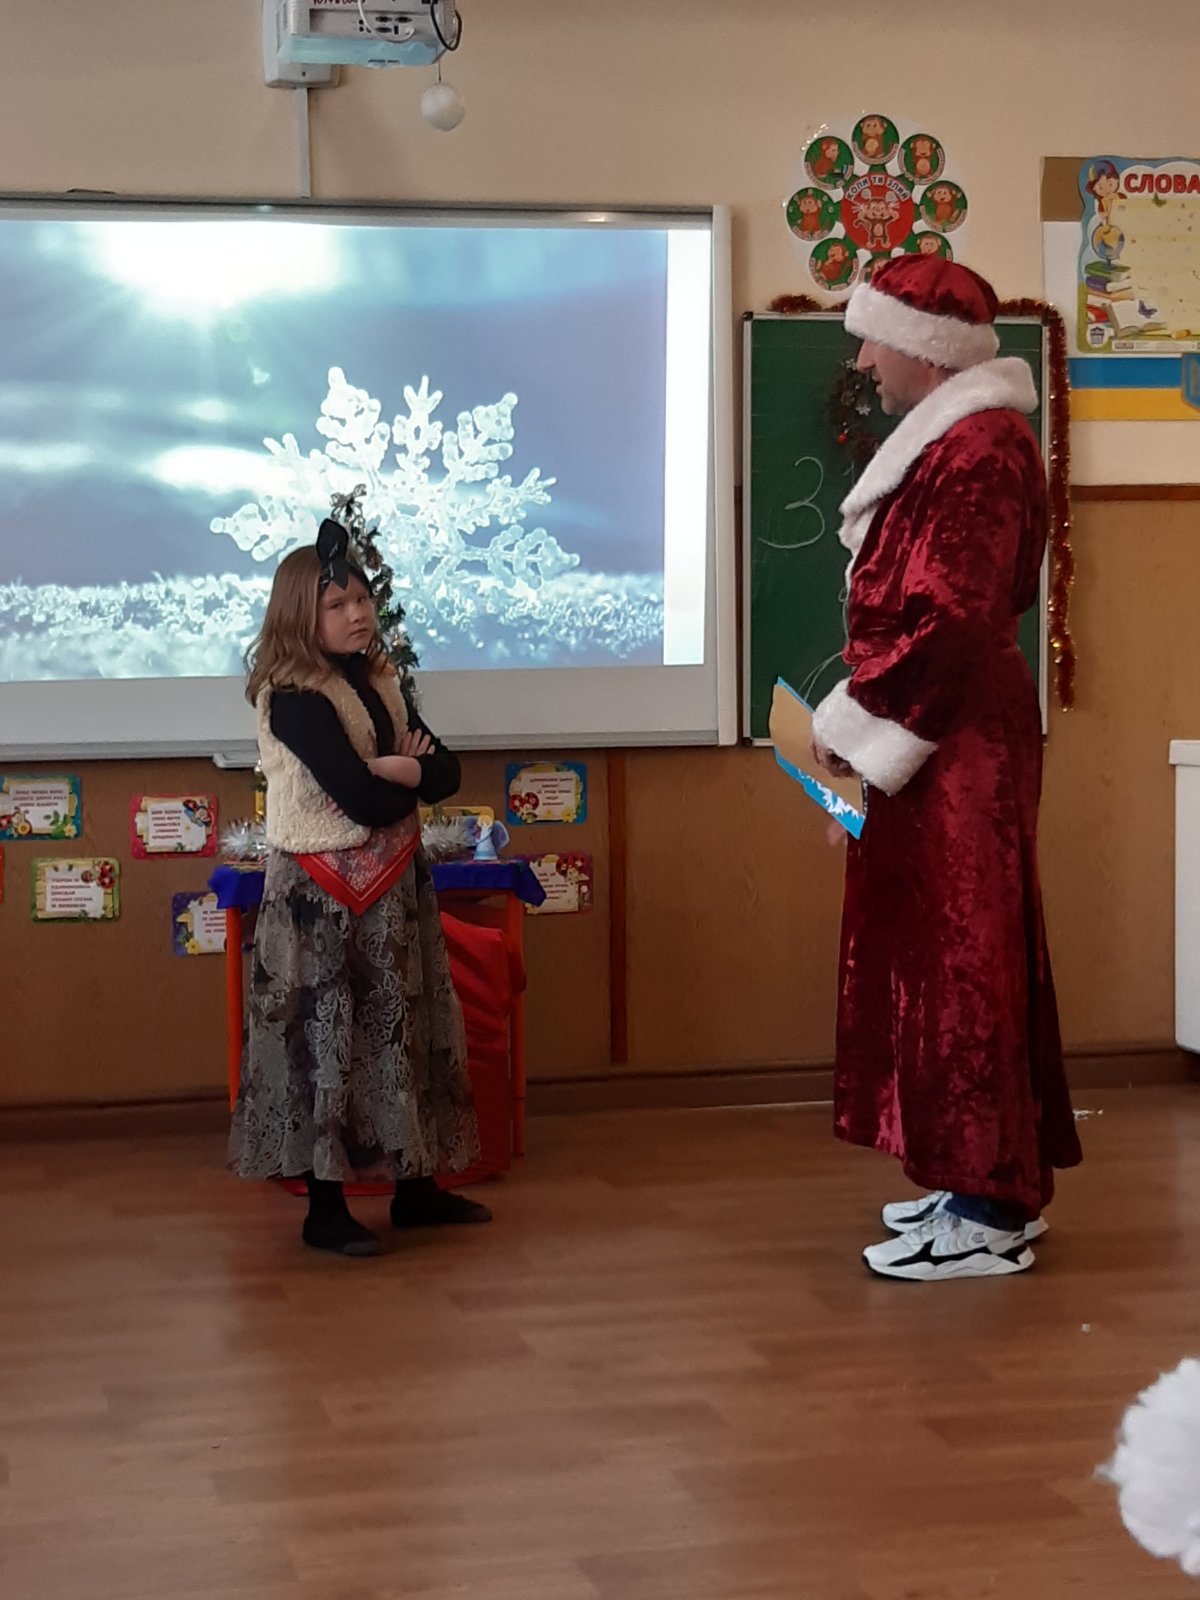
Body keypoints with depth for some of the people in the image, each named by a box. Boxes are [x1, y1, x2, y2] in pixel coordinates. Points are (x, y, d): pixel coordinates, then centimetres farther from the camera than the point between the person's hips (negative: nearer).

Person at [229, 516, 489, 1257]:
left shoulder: (379, 681, 9)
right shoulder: (295, 700, -16)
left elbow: (447, 772, 4)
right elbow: (365, 802, -24)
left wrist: (398, 769, -16)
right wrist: (410, 773, -6)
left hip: (394, 887, 8)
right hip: (323, 897, -8)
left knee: (408, 1032, 13)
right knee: (326, 1042, -2)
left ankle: (416, 1182, 24)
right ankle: (326, 1208, 5)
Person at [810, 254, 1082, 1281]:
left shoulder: (977, 451, -18)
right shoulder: (952, 439, 16)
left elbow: (947, 619, -23)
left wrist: (857, 720, -15)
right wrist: (869, 715, 13)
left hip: (959, 743, -11)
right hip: (942, 735, 11)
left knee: (962, 958, -6)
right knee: (947, 954, 14)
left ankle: (990, 1212, 0)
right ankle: (987, 1182, 21)